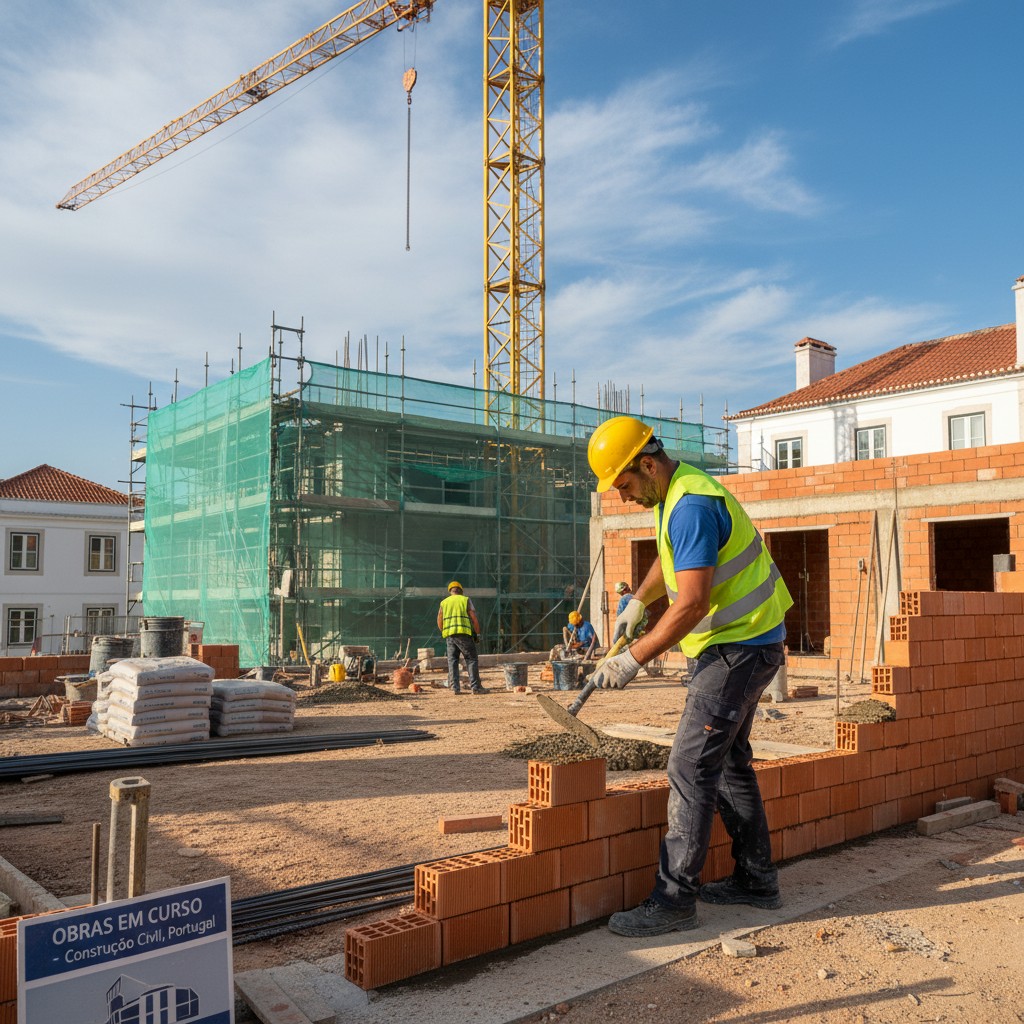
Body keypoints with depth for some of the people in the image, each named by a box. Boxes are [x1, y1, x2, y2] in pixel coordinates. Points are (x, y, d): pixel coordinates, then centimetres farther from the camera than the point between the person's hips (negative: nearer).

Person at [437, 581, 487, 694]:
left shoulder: (444, 602, 15)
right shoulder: (466, 600, 7)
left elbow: (439, 622, 13)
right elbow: (474, 618, 1)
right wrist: (477, 634, 9)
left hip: (449, 635, 3)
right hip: (464, 634, -3)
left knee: (452, 661, 8)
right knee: (472, 659, 1)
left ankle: (454, 687, 0)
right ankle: (475, 687, -6)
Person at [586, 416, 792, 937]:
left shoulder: (691, 506, -23)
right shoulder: (675, 493, 10)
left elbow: (692, 603, -28)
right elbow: (671, 557, 30)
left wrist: (634, 659, -24)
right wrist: (636, 603, 21)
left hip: (739, 646, -11)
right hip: (743, 641, 11)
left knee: (691, 767, -10)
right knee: (728, 760, 16)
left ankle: (674, 900, -4)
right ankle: (756, 879, 27)